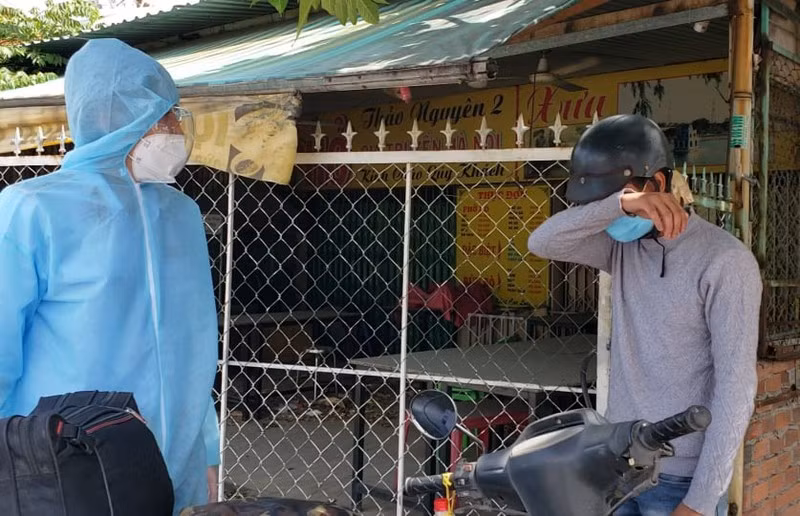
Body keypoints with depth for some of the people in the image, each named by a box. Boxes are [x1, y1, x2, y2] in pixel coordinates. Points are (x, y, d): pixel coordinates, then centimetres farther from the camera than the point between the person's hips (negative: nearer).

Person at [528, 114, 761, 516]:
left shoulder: (724, 261, -14)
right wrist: (617, 205, -25)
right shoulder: (622, 245, 5)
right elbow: (543, 243, -9)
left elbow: (735, 388, -16)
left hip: (681, 479, -6)